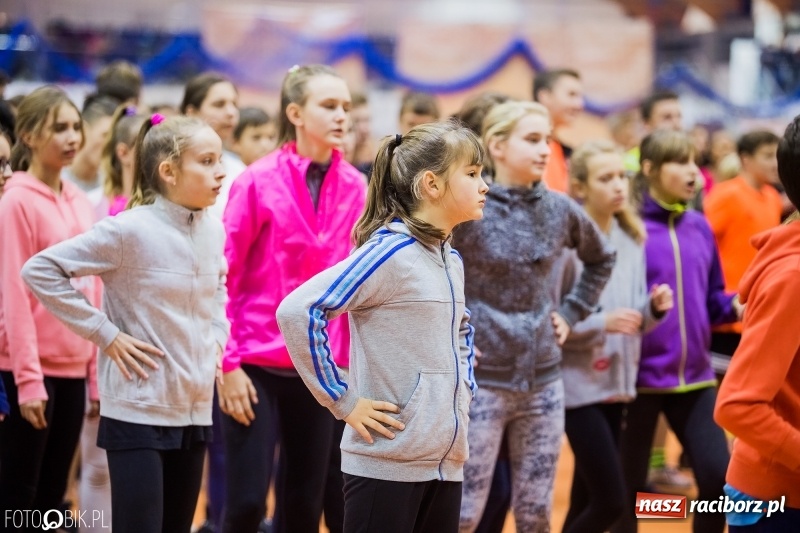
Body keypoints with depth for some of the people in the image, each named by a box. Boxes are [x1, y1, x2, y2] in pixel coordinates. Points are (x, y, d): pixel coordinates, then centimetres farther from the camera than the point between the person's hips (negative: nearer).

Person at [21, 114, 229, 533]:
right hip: (138, 411, -7)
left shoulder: (213, 230, 5)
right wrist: (105, 334, -14)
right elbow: (40, 270, -14)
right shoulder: (130, 231, -15)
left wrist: (217, 338, 10)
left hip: (195, 410, 7)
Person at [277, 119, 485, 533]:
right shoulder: (390, 252, -13)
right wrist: (343, 401, -17)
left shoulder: (451, 260, 12)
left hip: (446, 463, 8)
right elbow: (298, 312, -21)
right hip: (387, 464, -8)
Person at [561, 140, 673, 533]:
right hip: (579, 383, -7)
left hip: (617, 382, 7)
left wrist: (653, 308, -7)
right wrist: (600, 322, -23)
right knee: (611, 500, -10)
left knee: (587, 498, 12)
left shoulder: (632, 238, 8)